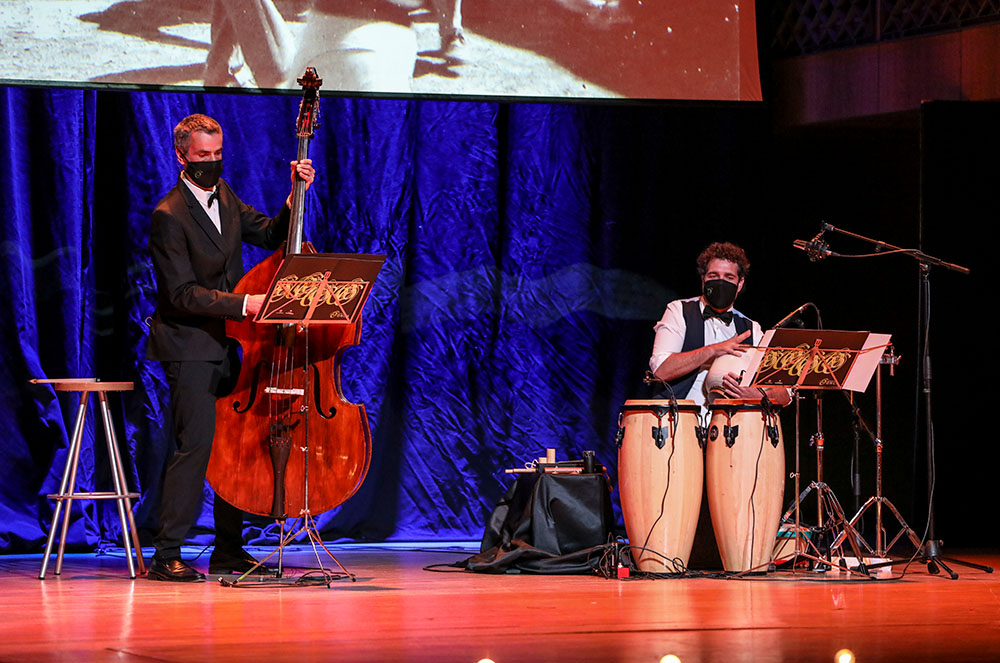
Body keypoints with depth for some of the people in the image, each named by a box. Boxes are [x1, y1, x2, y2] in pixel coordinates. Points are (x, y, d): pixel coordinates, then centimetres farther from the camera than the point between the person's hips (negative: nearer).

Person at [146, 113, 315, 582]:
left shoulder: (223, 196, 10)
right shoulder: (169, 216, -16)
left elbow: (270, 235, 17)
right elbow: (183, 294, -20)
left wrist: (295, 196, 1)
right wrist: (244, 304, -29)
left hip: (223, 345, 8)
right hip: (188, 346, -8)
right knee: (197, 445, -15)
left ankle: (229, 550, 16)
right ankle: (166, 555, -11)